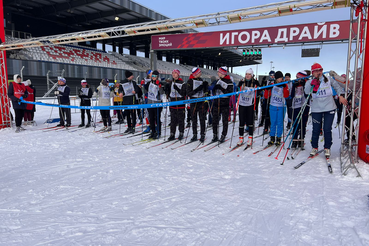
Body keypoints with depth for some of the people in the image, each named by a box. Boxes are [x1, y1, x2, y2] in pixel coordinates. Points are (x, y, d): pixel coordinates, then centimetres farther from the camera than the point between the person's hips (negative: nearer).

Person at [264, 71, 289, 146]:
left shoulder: (284, 86, 5)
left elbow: (286, 96, -9)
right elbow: (266, 96, 3)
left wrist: (284, 87, -18)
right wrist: (267, 89, -13)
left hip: (281, 107, 0)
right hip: (273, 107, 0)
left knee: (280, 123, 2)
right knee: (273, 123, 4)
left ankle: (278, 139, 11)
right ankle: (272, 138, 14)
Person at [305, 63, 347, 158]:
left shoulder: (328, 79, 3)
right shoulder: (310, 82, -1)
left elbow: (337, 86, 18)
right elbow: (307, 92, -18)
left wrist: (341, 96, 9)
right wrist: (312, 84, -29)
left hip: (329, 108, 1)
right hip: (316, 109, -1)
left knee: (327, 129, 1)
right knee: (316, 129, 4)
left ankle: (327, 148, 16)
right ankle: (314, 147, 21)